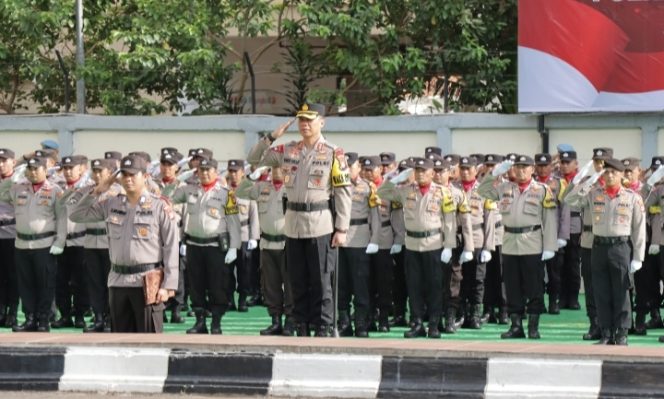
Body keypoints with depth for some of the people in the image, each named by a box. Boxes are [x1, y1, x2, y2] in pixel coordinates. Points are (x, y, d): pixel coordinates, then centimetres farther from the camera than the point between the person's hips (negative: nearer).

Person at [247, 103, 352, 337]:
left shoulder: (334, 154, -5)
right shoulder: (288, 151, 9)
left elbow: (343, 192, -6)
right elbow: (254, 159, 15)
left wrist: (342, 229, -10)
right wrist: (272, 137, 0)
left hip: (321, 227, -5)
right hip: (293, 225, 5)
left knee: (321, 282, -2)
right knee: (298, 282, 9)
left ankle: (323, 330, 4)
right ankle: (302, 328, 16)